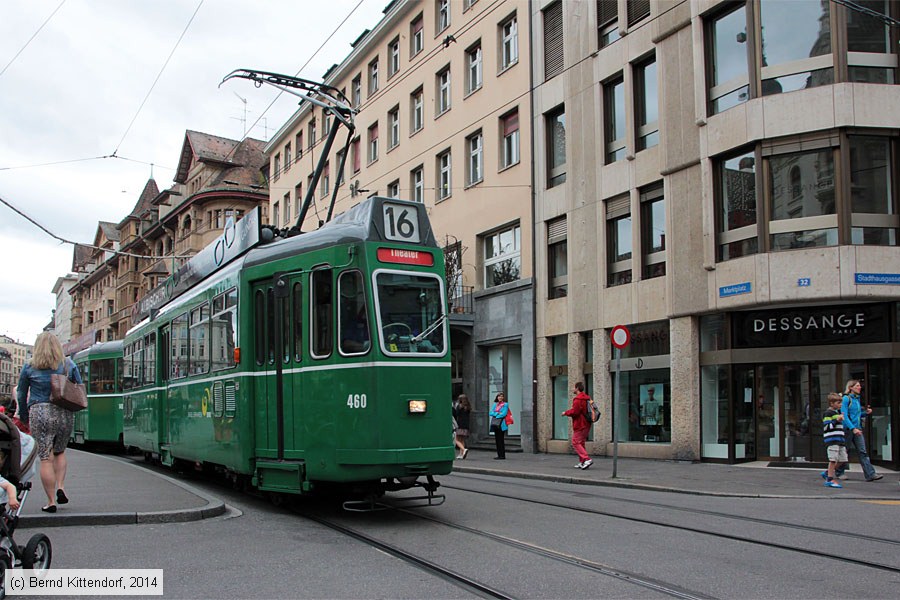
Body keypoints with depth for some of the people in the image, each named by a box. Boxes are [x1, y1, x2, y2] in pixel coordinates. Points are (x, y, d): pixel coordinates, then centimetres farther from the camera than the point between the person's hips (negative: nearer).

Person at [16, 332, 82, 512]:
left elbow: (21, 394, 10)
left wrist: (25, 417, 21)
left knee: (46, 458, 1)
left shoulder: (29, 367, 3)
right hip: (65, 414, 2)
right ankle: (60, 486, 5)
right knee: (60, 452, 22)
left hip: (39, 412, -2)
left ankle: (51, 501, 1)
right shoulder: (68, 365, 6)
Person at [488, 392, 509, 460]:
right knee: (497, 440, 7)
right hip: (495, 424, 6)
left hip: (501, 424, -6)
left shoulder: (505, 405, -1)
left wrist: (495, 415, -3)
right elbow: (490, 413, 8)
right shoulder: (495, 404, 17)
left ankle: (502, 456, -5)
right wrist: (497, 413, -9)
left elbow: (503, 414, -12)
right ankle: (499, 455, 12)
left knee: (501, 440, -8)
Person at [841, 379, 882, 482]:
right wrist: (853, 428, -25)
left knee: (862, 452, -1)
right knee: (845, 451, 3)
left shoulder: (857, 399, 14)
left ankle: (870, 474, -8)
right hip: (848, 428, -7)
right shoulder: (846, 399, -10)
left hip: (857, 429, 7)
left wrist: (866, 412, 5)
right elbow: (844, 416, -17)